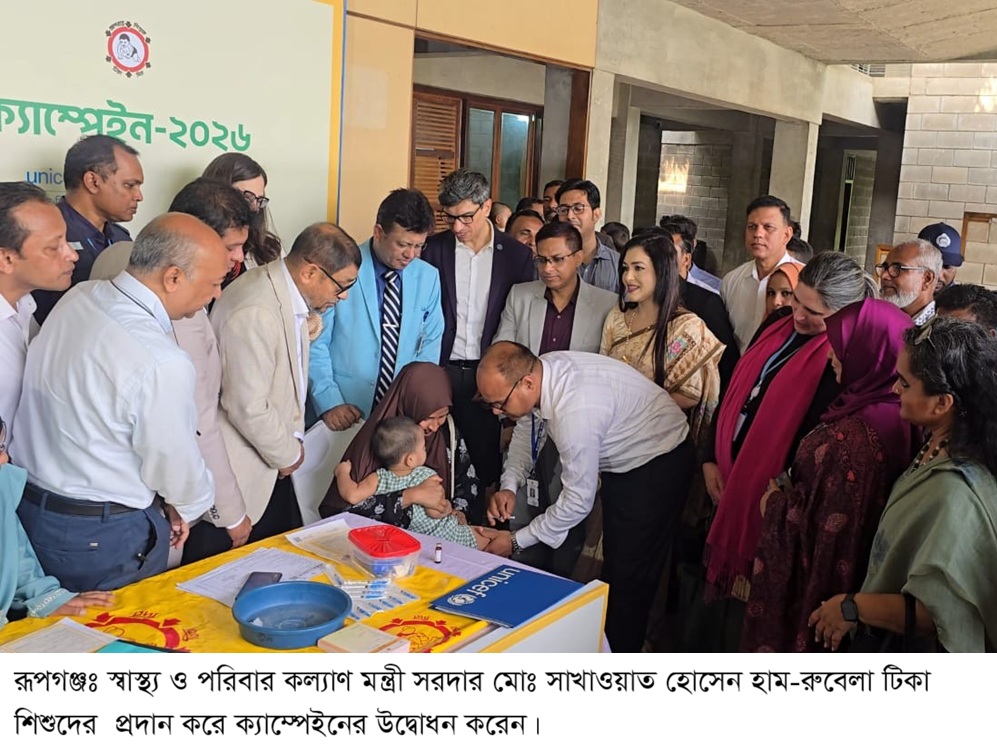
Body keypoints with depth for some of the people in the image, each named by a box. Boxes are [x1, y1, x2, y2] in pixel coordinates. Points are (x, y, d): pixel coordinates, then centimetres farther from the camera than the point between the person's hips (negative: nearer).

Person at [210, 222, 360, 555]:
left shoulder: (288, 293, 3)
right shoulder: (255, 314, -27)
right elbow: (247, 407, -24)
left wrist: (294, 436, 9)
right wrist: (288, 454, -9)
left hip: (271, 461, 9)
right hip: (242, 472, -9)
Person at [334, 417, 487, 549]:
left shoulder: (380, 479, -14)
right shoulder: (427, 477, -23)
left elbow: (352, 496, -21)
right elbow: (435, 511, -29)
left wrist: (342, 472, -5)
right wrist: (448, 508, -8)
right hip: (447, 537, -6)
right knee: (484, 540, 12)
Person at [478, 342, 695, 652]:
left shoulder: (575, 411, -39)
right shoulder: (538, 370, -15)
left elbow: (578, 501, -29)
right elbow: (526, 427, 6)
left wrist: (516, 541, -19)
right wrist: (509, 485, -8)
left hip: (657, 464, -9)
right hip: (620, 458, 9)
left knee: (629, 575, -3)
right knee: (612, 565, 19)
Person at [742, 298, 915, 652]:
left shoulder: (853, 437, -30)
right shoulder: (895, 416, -4)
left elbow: (826, 528, -26)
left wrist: (775, 502, -10)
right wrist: (790, 490, 8)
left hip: (814, 581, -8)